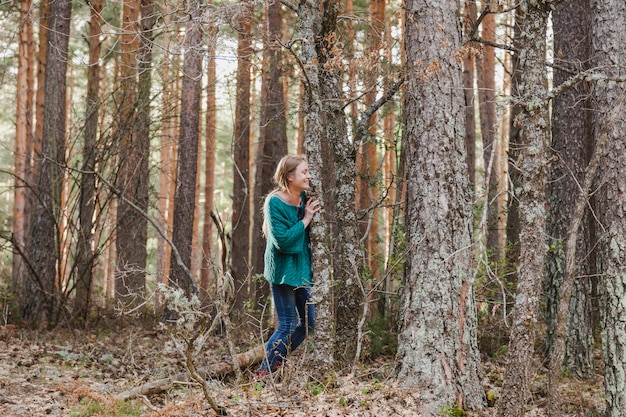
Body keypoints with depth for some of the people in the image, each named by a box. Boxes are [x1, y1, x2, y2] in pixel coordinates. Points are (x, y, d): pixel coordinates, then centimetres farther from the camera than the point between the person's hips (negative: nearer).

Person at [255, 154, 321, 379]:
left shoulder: (304, 198, 3)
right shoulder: (275, 203, -17)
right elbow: (283, 240, -24)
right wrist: (305, 220, -19)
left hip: (302, 268, 8)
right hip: (283, 270, -8)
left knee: (308, 323, 11)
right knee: (287, 326, -6)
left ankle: (275, 362, 25)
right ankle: (263, 374, 6)